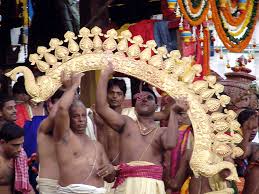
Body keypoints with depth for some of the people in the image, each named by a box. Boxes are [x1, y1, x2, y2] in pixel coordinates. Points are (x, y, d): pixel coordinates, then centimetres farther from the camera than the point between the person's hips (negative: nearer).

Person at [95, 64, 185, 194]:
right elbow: (101, 107, 6)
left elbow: (170, 144, -8)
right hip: (127, 183, 0)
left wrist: (173, 113, -1)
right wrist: (106, 73, 7)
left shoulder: (162, 131, 16)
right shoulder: (127, 123, 19)